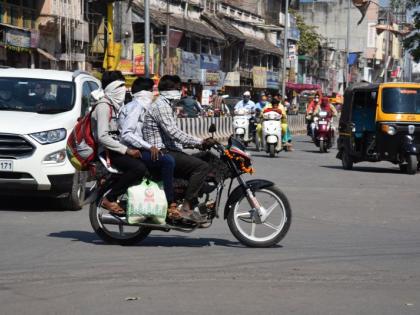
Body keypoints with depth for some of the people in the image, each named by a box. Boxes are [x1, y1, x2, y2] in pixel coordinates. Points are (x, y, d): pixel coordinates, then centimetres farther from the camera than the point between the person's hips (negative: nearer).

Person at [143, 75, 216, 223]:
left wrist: (199, 143, 19)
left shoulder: (166, 105, 24)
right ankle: (186, 208, -24)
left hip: (169, 151, 11)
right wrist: (200, 142, -24)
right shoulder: (161, 106, -12)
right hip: (162, 153, -11)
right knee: (202, 166, -22)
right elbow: (173, 132, -23)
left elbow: (173, 136, 26)